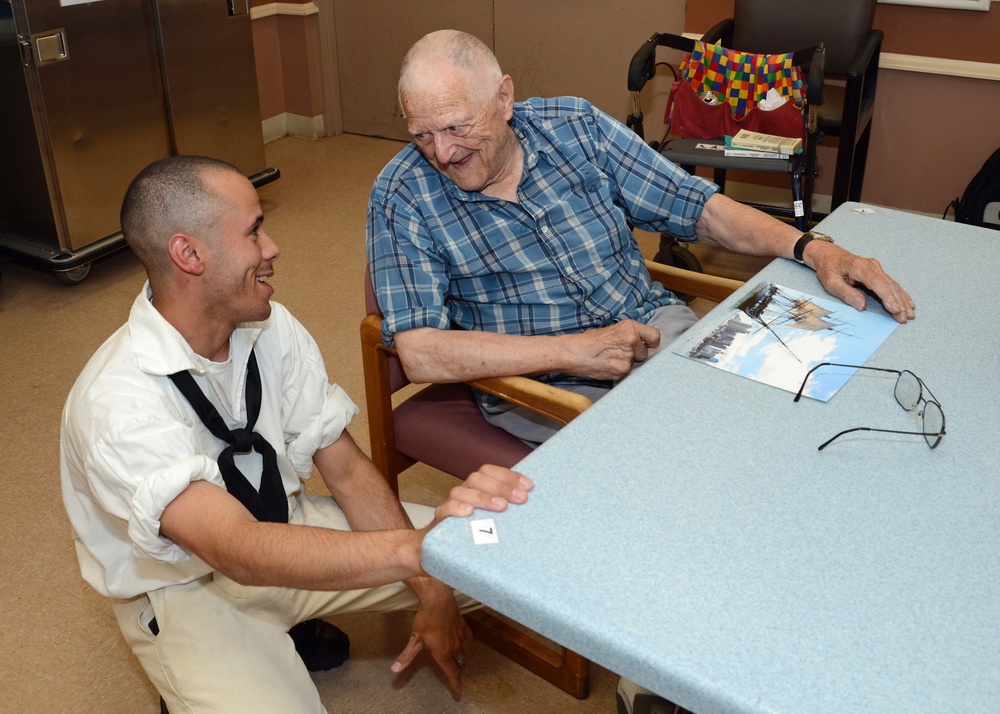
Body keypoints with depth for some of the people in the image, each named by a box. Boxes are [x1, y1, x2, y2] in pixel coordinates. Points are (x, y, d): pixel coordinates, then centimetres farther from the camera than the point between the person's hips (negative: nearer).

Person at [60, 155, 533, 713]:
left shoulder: (273, 329, -10)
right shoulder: (116, 404, -30)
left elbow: (347, 468, -6)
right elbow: (241, 552, -42)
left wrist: (431, 589, -15)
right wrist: (419, 549, -55)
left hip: (287, 525, 7)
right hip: (187, 588, -6)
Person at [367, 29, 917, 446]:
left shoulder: (575, 126, 0)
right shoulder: (403, 196, -9)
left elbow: (699, 209, 5)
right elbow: (421, 354, -17)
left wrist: (812, 248, -11)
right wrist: (572, 351, -22)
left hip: (655, 325, 4)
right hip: (538, 385, -3)